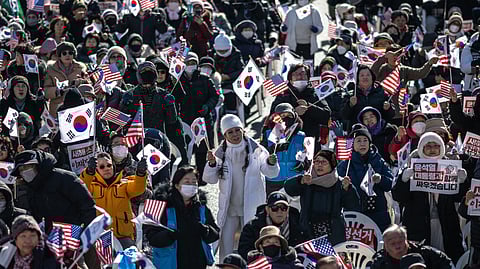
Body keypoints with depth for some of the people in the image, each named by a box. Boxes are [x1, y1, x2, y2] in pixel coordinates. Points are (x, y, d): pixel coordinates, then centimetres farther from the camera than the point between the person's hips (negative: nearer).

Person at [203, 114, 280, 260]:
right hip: (229, 207, 2)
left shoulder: (255, 149, -7)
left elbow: (271, 173, -9)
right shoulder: (221, 153, -1)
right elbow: (210, 179, 0)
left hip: (251, 206, -2)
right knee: (226, 241, 3)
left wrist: (271, 163, -32)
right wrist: (212, 163, -20)